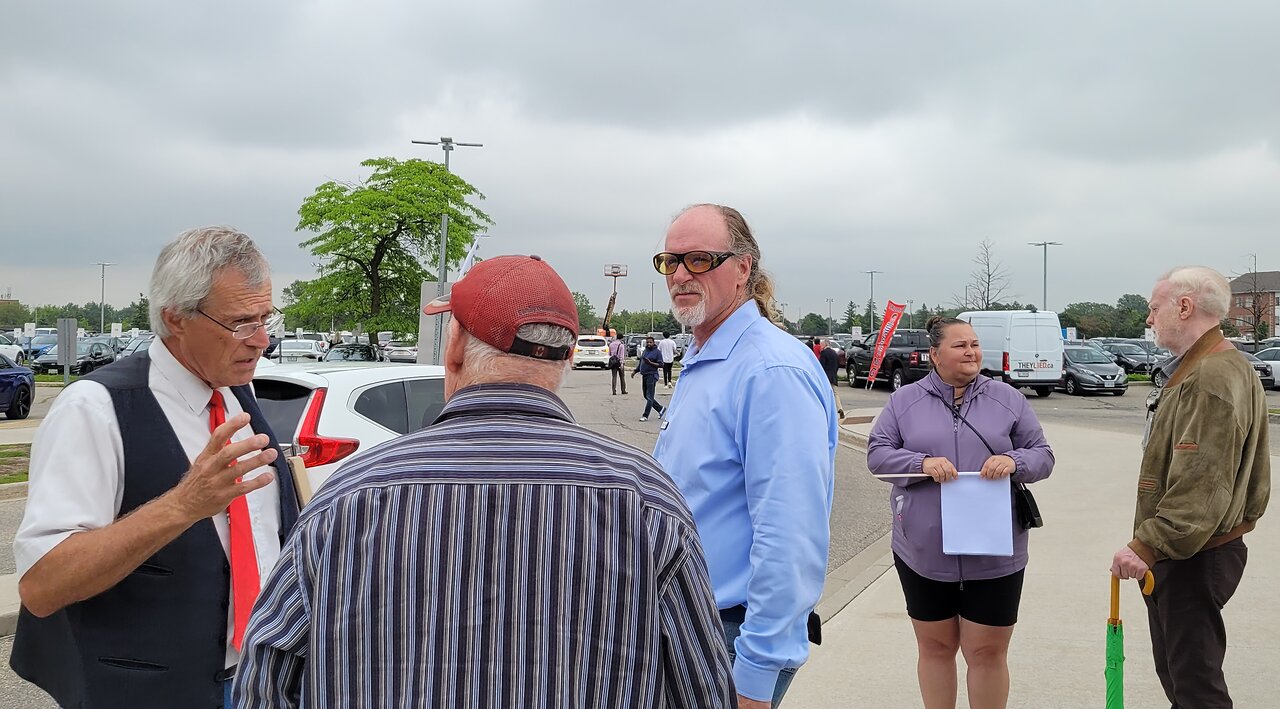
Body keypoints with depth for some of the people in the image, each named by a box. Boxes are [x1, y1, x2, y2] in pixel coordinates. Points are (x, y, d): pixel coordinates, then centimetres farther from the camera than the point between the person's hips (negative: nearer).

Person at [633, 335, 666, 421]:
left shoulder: (657, 352, -5)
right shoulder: (645, 351, 17)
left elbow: (660, 365, -10)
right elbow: (640, 363, 24)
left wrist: (650, 363, -20)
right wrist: (635, 371, 14)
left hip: (652, 375, -9)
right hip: (644, 376, 9)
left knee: (649, 397, -7)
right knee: (646, 396, 12)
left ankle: (645, 416, -7)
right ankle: (660, 409, 26)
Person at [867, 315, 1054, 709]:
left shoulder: (1008, 399, 5)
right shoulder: (904, 400, 3)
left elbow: (1043, 455, 6)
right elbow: (877, 454, -1)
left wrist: (1014, 461, -17)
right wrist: (922, 463, -19)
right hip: (924, 553, 0)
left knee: (988, 652, 6)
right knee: (934, 647, 14)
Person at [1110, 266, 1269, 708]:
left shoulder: (1209, 378, -22)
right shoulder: (1231, 367, 14)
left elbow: (1200, 486, -28)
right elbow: (1254, 476, 20)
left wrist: (1146, 546, -25)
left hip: (1192, 560, -11)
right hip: (1185, 551, 11)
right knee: (1175, 670, 20)